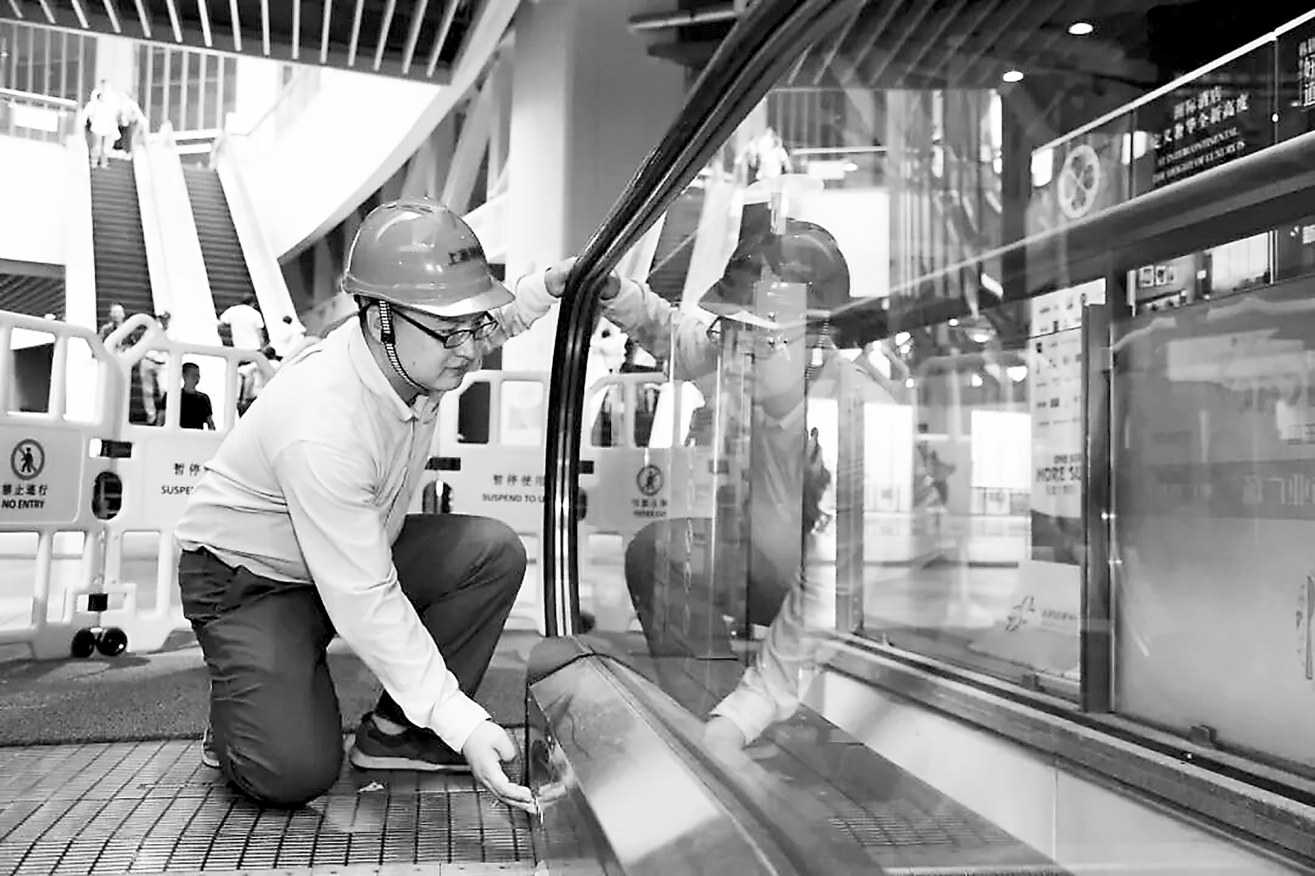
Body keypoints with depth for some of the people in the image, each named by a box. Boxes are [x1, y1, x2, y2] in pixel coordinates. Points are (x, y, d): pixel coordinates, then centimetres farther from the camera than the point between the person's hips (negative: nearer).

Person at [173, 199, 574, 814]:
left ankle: (396, 732, -4)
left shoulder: (417, 350, -14)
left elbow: (495, 322, 13)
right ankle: (244, 699, 11)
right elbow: (362, 603, -36)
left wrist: (544, 289, -7)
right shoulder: (323, 428, -37)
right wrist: (463, 723, -38)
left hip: (363, 548, 8)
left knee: (494, 552, -16)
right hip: (250, 578, -7)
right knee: (295, 772, -24)